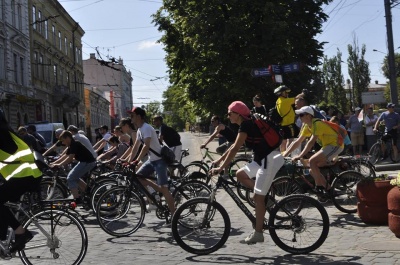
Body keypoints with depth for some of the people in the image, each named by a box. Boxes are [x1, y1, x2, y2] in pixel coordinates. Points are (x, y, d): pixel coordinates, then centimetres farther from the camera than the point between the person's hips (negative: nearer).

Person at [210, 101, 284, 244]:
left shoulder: (246, 125, -14)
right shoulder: (247, 124, 16)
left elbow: (235, 149, -20)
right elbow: (234, 146, 23)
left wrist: (221, 168, -20)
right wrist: (219, 160, 24)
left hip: (270, 159, -10)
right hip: (263, 158, 10)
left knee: (258, 197, -6)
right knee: (240, 174, 13)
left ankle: (258, 233, 2)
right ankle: (266, 195, 13)